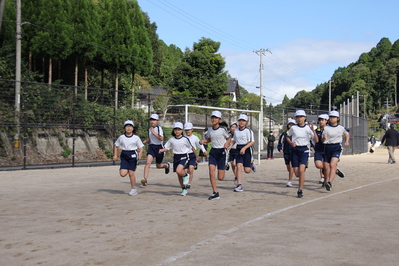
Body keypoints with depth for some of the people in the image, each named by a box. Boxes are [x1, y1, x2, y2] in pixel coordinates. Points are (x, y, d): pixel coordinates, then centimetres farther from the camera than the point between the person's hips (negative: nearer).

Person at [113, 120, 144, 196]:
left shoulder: (136, 137, -2)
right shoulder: (121, 137, 3)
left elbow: (141, 147, 2)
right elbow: (115, 145, 14)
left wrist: (140, 154, -16)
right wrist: (115, 155, 6)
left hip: (133, 155, -2)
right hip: (124, 155, 2)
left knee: (131, 173, -3)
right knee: (122, 174, -9)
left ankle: (134, 189, 13)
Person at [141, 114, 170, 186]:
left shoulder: (159, 128, -11)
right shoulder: (150, 129, 9)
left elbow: (161, 138, -21)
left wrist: (154, 132, -23)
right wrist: (144, 142, 7)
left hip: (159, 147, -4)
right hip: (151, 147, 4)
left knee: (158, 166, 11)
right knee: (147, 162, -18)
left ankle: (166, 165, 46)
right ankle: (145, 179, -22)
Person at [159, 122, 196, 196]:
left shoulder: (185, 139, -7)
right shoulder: (171, 140, 3)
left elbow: (192, 147, 3)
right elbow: (166, 148, 9)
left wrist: (196, 156, 10)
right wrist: (161, 150, -13)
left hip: (184, 157, -4)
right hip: (176, 157, 5)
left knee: (178, 170, -28)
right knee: (179, 175, 9)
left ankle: (186, 175, 5)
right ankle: (184, 189, 26)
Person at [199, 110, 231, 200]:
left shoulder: (223, 129, -10)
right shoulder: (210, 129, 4)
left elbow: (229, 138, 4)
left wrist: (226, 143, -17)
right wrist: (203, 141, 0)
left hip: (221, 152, -4)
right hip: (213, 152, 4)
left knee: (220, 178, 0)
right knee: (211, 172, -14)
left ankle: (224, 168, 35)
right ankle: (215, 193, -4)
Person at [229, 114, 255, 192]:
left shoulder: (248, 131, -9)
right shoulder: (236, 131, 8)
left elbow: (252, 142, -14)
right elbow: (234, 140, 24)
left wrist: (244, 148, -25)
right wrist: (230, 146, 6)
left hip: (247, 150, -4)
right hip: (239, 150, 4)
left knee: (247, 170, -2)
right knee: (239, 166, -13)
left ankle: (251, 165, 35)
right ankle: (239, 186, -11)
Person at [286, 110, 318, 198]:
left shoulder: (308, 128, 1)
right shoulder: (293, 128, 2)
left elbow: (316, 140, -3)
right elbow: (287, 137, 18)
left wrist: (313, 130, -17)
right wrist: (291, 143, -2)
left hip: (304, 150, -1)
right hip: (295, 150, 1)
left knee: (301, 170, -19)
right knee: (297, 173, -1)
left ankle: (300, 191, -8)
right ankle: (302, 178, 37)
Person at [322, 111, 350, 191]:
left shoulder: (341, 128, 6)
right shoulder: (326, 128, 2)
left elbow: (347, 134, 26)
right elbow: (323, 140, -3)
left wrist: (347, 142, 9)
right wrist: (324, 137, -26)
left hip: (337, 148, -2)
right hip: (327, 147, 2)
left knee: (332, 165, -21)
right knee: (326, 167, 6)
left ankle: (330, 182, -33)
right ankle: (325, 181, 30)